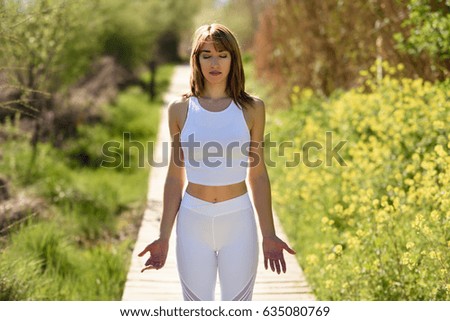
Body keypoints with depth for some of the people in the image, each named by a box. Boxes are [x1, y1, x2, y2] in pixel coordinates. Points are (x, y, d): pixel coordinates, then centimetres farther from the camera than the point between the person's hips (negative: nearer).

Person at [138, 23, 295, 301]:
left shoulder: (252, 108, 0)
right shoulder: (181, 109, 1)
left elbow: (258, 175, 4)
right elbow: (175, 177, 5)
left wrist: (269, 235, 2)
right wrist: (164, 237, 3)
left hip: (238, 223, 0)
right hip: (194, 224, 0)